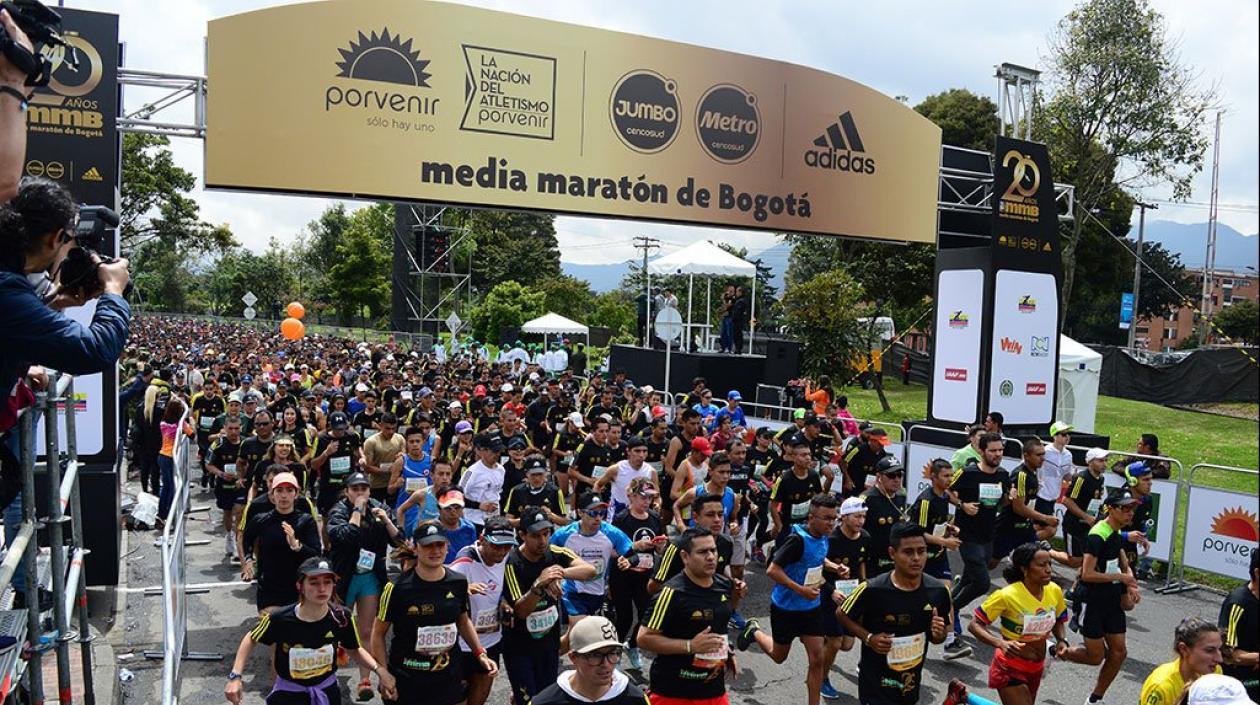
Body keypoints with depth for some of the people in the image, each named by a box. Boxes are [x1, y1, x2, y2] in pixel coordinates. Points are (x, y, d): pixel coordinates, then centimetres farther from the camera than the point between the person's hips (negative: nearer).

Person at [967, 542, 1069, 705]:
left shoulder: (1055, 591, -9)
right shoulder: (1007, 595, -25)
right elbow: (974, 625, -21)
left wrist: (1061, 640, -7)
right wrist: (1000, 643, -35)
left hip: (1036, 668, 6)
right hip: (1010, 669, -6)